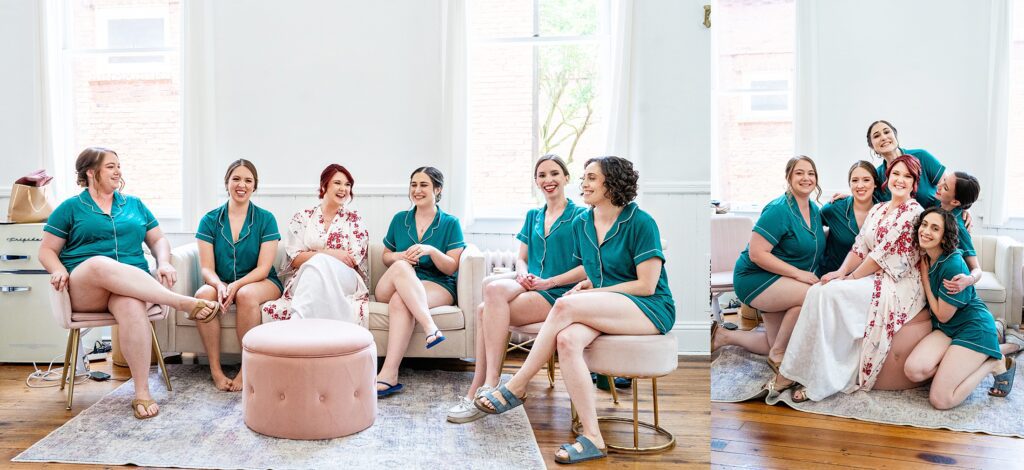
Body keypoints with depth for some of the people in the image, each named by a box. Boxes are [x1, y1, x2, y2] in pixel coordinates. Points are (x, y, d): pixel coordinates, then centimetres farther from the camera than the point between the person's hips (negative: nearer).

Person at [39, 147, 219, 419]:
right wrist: (59, 270, -12)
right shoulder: (70, 208, 13)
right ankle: (184, 303, -44)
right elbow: (46, 250, 11)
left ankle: (142, 394, -38)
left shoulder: (134, 204, 21)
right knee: (99, 264, -39)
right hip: (83, 291, -1)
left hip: (134, 284, 2)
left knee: (132, 305, -37)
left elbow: (158, 240, 21)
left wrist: (164, 263, -1)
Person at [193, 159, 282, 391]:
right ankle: (215, 370, -22)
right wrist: (220, 285, -24)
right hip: (220, 283, 2)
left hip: (260, 282, -2)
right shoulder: (210, 220, 4)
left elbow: (263, 268, -7)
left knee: (246, 294, -36)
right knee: (204, 294, -32)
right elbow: (206, 268, -1)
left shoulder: (265, 219, -1)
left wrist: (236, 286, -25)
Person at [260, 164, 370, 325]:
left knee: (319, 263, -34)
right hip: (303, 281, 0)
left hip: (345, 282, 0)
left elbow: (353, 260, 0)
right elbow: (294, 259, 3)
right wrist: (328, 253, -10)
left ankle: (297, 321, -45)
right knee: (318, 261, -35)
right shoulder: (302, 217, 13)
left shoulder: (354, 220, 11)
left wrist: (320, 257, -8)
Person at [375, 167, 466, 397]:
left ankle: (389, 374, -47)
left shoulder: (450, 224, 8)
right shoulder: (400, 219, 17)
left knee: (400, 301, -37)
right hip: (391, 288, 3)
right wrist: (399, 257, -4)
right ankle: (430, 327, -50)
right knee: (401, 267, -35)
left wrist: (431, 251, -19)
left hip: (437, 286, -2)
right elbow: (386, 257, 21)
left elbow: (451, 267, 1)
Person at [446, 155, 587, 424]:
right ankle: (486, 389, -28)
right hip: (529, 289, 5)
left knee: (486, 311, -28)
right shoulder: (533, 216, 22)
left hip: (560, 295, -5)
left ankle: (484, 387, -25)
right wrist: (523, 275, -2)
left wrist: (548, 282, -13)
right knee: (493, 290, -29)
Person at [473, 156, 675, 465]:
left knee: (566, 306, -30)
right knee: (567, 340, -30)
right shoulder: (581, 224, 12)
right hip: (605, 310, 6)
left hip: (651, 309, -6)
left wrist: (589, 294, -10)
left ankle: (516, 388, -18)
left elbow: (646, 285, -12)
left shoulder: (640, 222, -8)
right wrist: (585, 285, -2)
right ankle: (592, 438, -26)